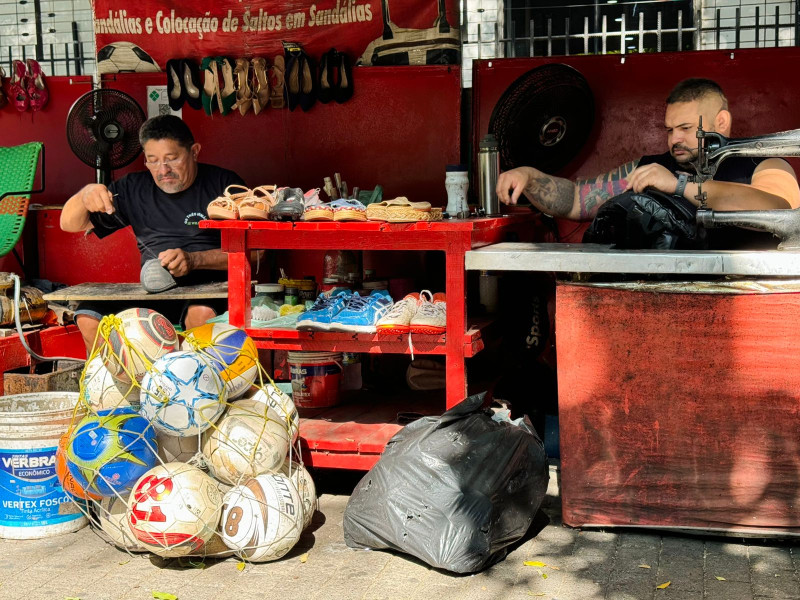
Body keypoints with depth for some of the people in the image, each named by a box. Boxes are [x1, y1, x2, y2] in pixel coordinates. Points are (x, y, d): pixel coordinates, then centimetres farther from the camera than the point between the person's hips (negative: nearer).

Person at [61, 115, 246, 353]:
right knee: (89, 318, -18)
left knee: (202, 313, -38)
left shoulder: (223, 184, 2)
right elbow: (70, 224, 14)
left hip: (211, 289, -4)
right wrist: (85, 195, -10)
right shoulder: (134, 189, 13)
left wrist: (193, 260, -21)